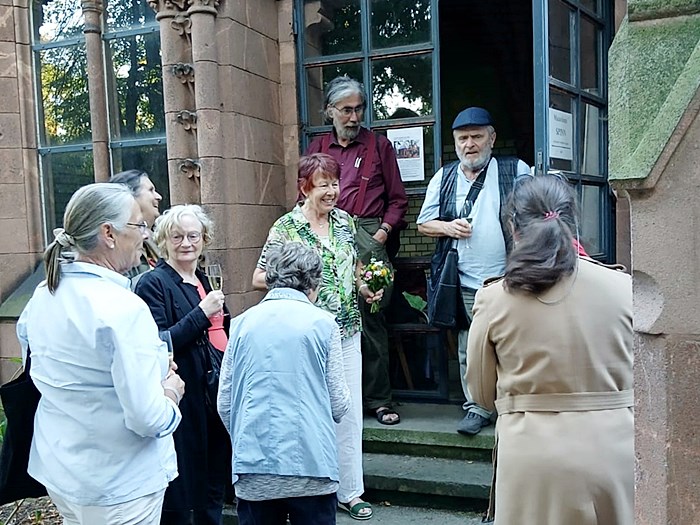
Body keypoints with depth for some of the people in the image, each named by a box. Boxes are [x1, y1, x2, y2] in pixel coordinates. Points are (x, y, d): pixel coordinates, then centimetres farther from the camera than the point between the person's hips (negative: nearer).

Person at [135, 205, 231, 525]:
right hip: (183, 400, -7)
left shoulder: (205, 281, 14)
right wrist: (202, 313, -23)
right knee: (180, 499, 3)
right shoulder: (153, 283, -9)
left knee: (214, 487, 18)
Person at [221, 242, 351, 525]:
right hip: (312, 464, -2)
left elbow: (224, 405, 6)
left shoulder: (242, 323, 4)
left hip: (253, 467, 2)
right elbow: (339, 405, 0)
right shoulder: (322, 323, -3)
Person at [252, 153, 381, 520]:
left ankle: (349, 491, 25)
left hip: (347, 333, 5)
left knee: (350, 414, 10)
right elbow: (258, 280, -4)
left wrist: (365, 288, 2)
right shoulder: (285, 227, -7)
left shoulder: (345, 221, 7)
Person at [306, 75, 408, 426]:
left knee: (370, 319, -3)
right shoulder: (317, 148, 17)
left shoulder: (379, 146, 11)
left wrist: (384, 231, -5)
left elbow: (397, 199, 9)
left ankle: (378, 399, 7)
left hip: (368, 237, -2)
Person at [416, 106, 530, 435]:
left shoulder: (516, 170, 4)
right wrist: (447, 227, -7)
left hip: (509, 281, -2)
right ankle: (477, 407, 20)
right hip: (465, 284, 2)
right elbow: (423, 223, 14)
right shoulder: (444, 178, 12)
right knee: (469, 351, 8)